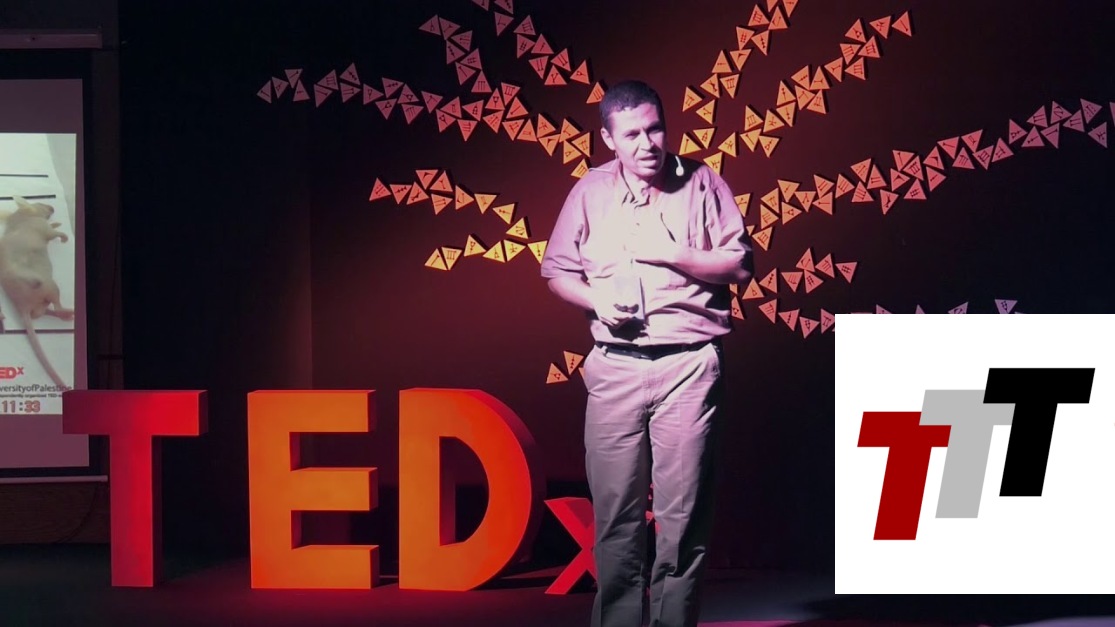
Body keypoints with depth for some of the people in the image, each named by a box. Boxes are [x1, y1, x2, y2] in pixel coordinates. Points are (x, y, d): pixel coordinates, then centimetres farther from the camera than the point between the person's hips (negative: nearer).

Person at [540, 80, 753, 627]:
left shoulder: (701, 184, 3)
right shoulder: (591, 192, 7)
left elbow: (739, 265, 1)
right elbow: (557, 272, 11)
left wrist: (671, 255, -12)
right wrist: (597, 301, -8)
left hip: (688, 362, -1)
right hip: (615, 365, 1)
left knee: (683, 511, -1)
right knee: (615, 510, 2)